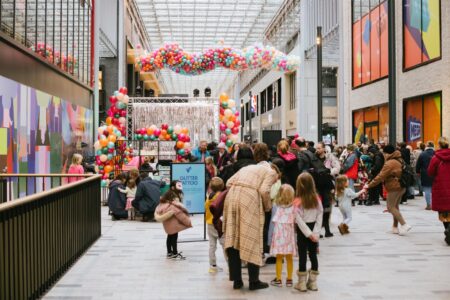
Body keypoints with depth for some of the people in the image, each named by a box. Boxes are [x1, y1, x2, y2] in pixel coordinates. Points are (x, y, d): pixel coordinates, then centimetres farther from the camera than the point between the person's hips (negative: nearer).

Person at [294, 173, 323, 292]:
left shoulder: (298, 201, -15)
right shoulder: (317, 199, -5)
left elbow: (299, 220, -17)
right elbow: (319, 216, -6)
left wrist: (309, 233, -12)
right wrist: (315, 232, -6)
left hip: (302, 231, -3)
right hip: (313, 229, 3)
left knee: (302, 255, 3)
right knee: (313, 255, 11)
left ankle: (302, 283, 8)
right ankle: (313, 282, 17)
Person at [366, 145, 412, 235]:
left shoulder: (390, 163, -17)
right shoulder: (399, 161, 12)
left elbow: (381, 176, -19)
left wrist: (369, 185, -14)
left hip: (394, 188, -10)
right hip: (401, 187, 10)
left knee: (391, 207, -5)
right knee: (395, 207, 16)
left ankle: (404, 225, -13)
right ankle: (395, 227, 18)